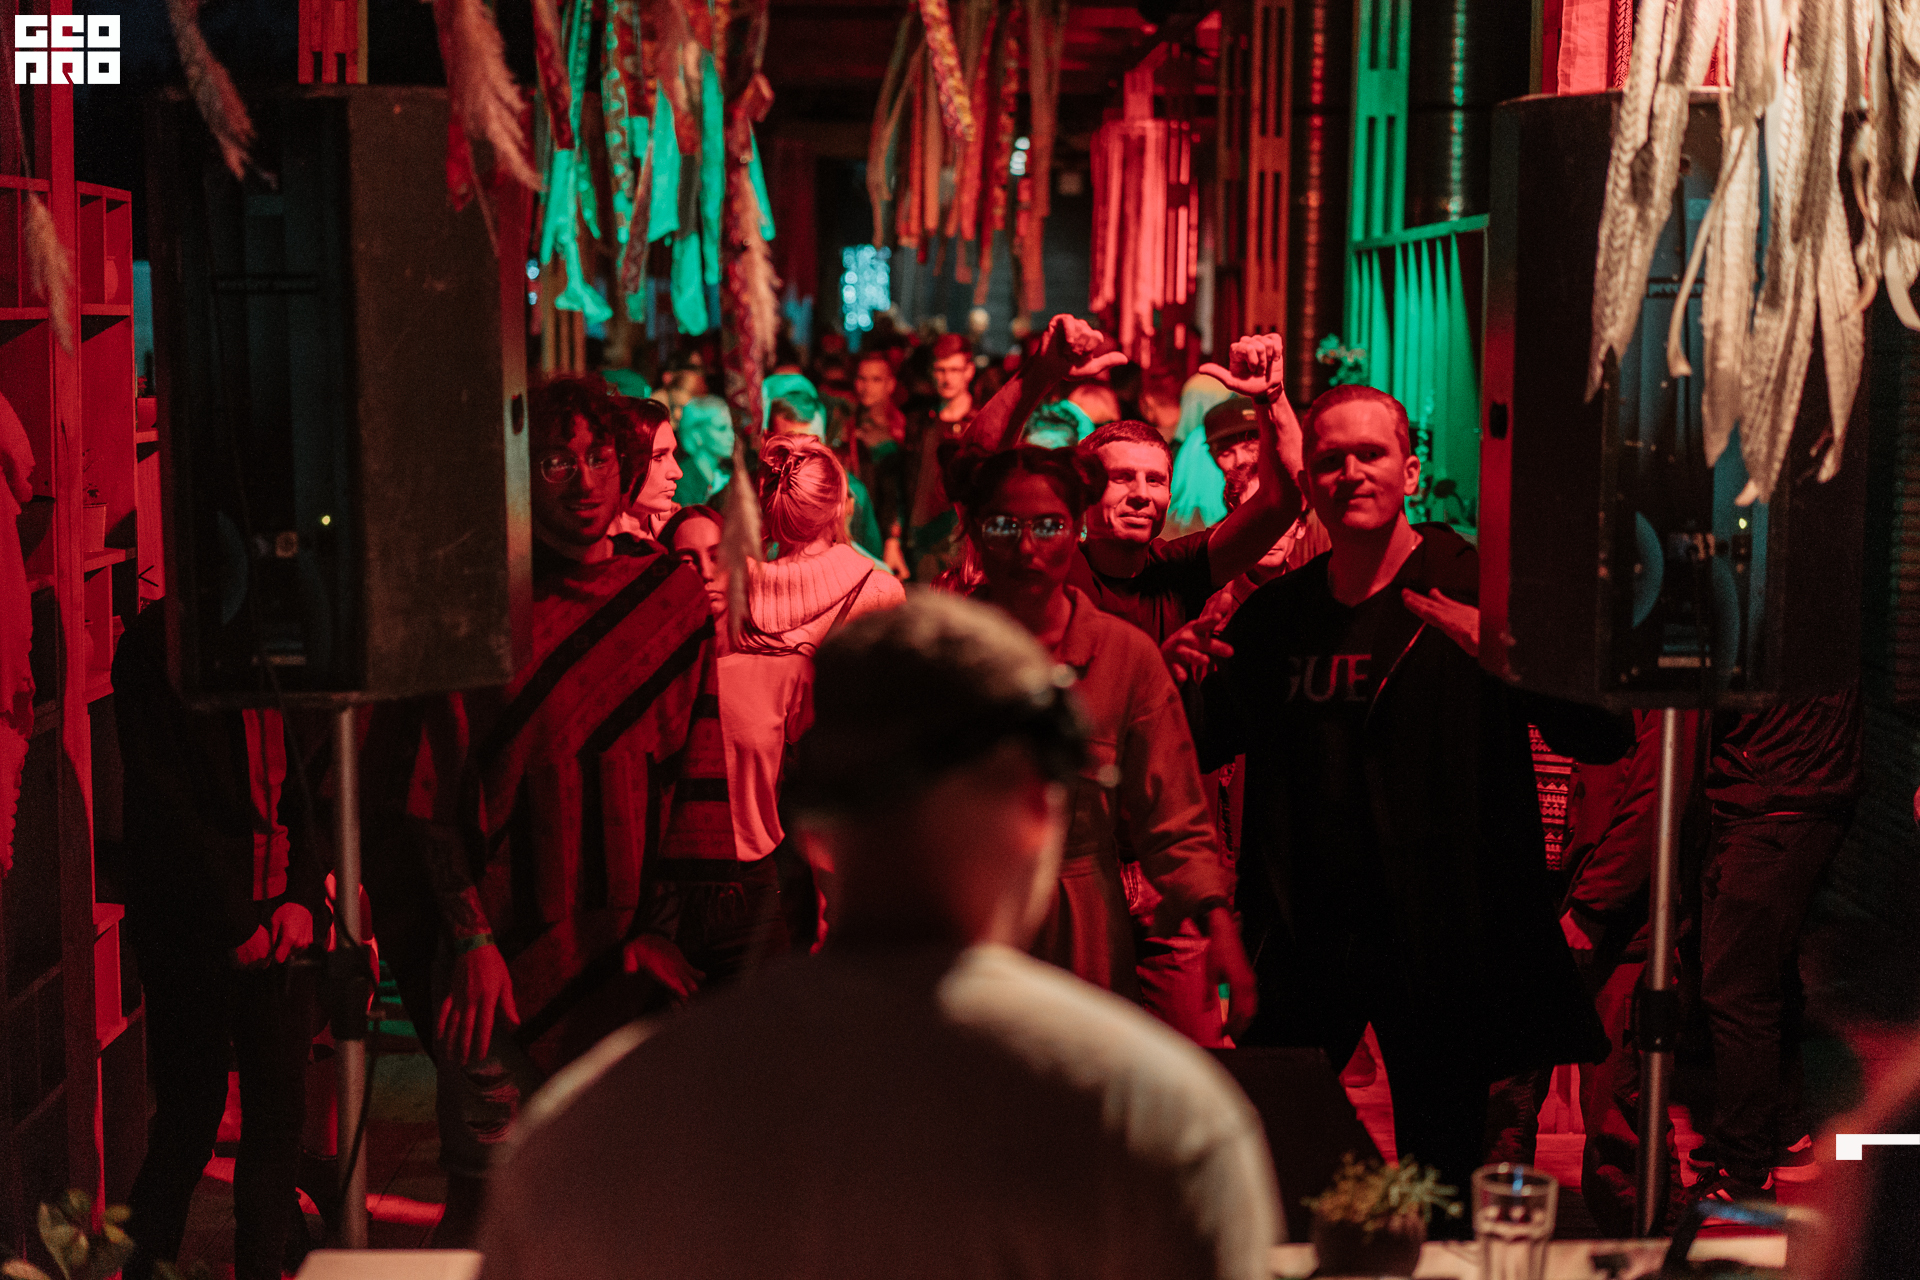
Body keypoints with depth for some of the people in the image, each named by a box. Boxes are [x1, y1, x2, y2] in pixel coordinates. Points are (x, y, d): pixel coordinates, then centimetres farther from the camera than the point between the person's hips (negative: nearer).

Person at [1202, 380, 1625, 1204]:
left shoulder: (1473, 592, -5)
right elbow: (1202, 748, 17)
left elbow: (1602, 739, -12)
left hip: (1438, 940, -4)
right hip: (1304, 935, 4)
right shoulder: (1276, 613, 10)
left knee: (1440, 1171, 3)